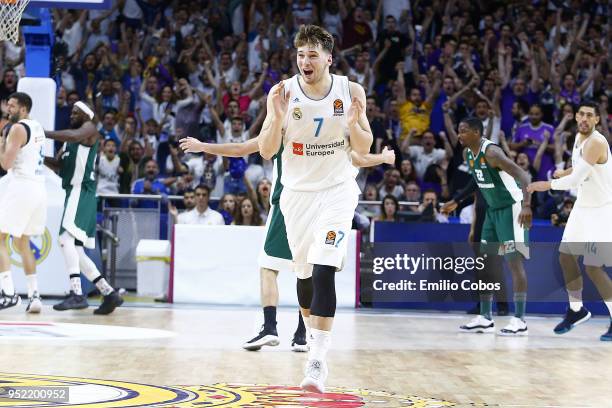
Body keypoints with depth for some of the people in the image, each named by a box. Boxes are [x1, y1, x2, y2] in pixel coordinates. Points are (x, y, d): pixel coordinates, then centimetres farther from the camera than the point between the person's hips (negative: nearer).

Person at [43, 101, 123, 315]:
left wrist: (45, 133, -17)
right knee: (76, 251, 9)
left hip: (81, 192, -10)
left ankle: (77, 294, -33)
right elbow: (58, 164, 20)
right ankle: (109, 293, 10)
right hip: (74, 193, 10)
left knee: (66, 239, -25)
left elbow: (73, 136, -24)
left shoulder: (89, 129, -1)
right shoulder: (70, 140, 26)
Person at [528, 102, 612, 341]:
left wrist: (548, 185, -15)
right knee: (566, 255, 12)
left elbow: (575, 180, -27)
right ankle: (576, 310, 29)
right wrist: (565, 172, 16)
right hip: (583, 206, 9)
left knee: (592, 267, -12)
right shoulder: (579, 138, 5)